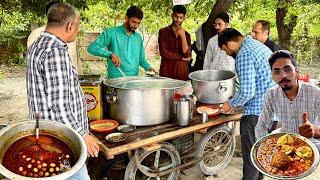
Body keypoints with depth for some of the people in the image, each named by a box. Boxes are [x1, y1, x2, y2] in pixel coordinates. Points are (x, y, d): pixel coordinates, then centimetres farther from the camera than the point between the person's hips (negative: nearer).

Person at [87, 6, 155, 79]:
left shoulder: (138, 38, 14)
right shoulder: (111, 33, -2)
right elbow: (91, 47, -9)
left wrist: (148, 67, 4)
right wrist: (110, 54, -22)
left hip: (134, 79, 4)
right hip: (115, 79, -4)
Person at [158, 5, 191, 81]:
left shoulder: (186, 35, 10)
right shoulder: (163, 32, 3)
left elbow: (187, 56, -3)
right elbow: (164, 53, -8)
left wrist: (183, 36, -10)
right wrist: (181, 57, -3)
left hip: (182, 72, 2)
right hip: (167, 72, -2)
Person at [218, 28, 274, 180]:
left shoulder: (244, 54, -17)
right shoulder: (261, 46, 13)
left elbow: (247, 91, -23)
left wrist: (231, 104, -5)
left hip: (256, 112, -10)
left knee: (250, 156, 3)